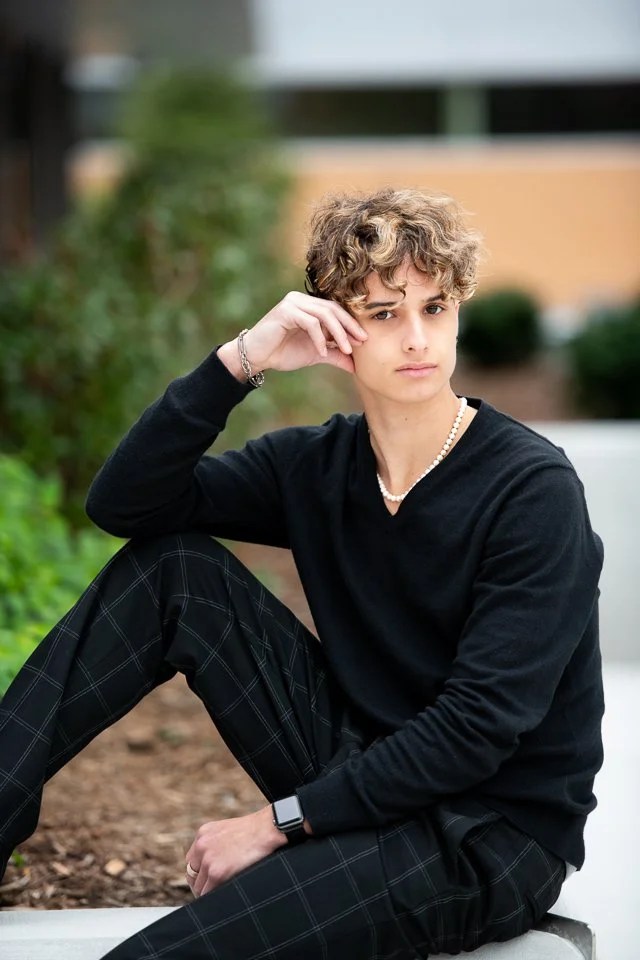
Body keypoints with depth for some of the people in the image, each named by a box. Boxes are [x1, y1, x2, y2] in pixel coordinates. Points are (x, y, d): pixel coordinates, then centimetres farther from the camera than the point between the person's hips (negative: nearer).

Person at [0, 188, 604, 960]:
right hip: (359, 771, 6)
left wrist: (279, 823, -19)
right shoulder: (317, 465, 3)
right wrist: (240, 361, -16)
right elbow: (122, 503, -5)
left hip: (493, 832, -6)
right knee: (171, 564, -6)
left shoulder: (534, 490, -15)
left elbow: (477, 727, -21)